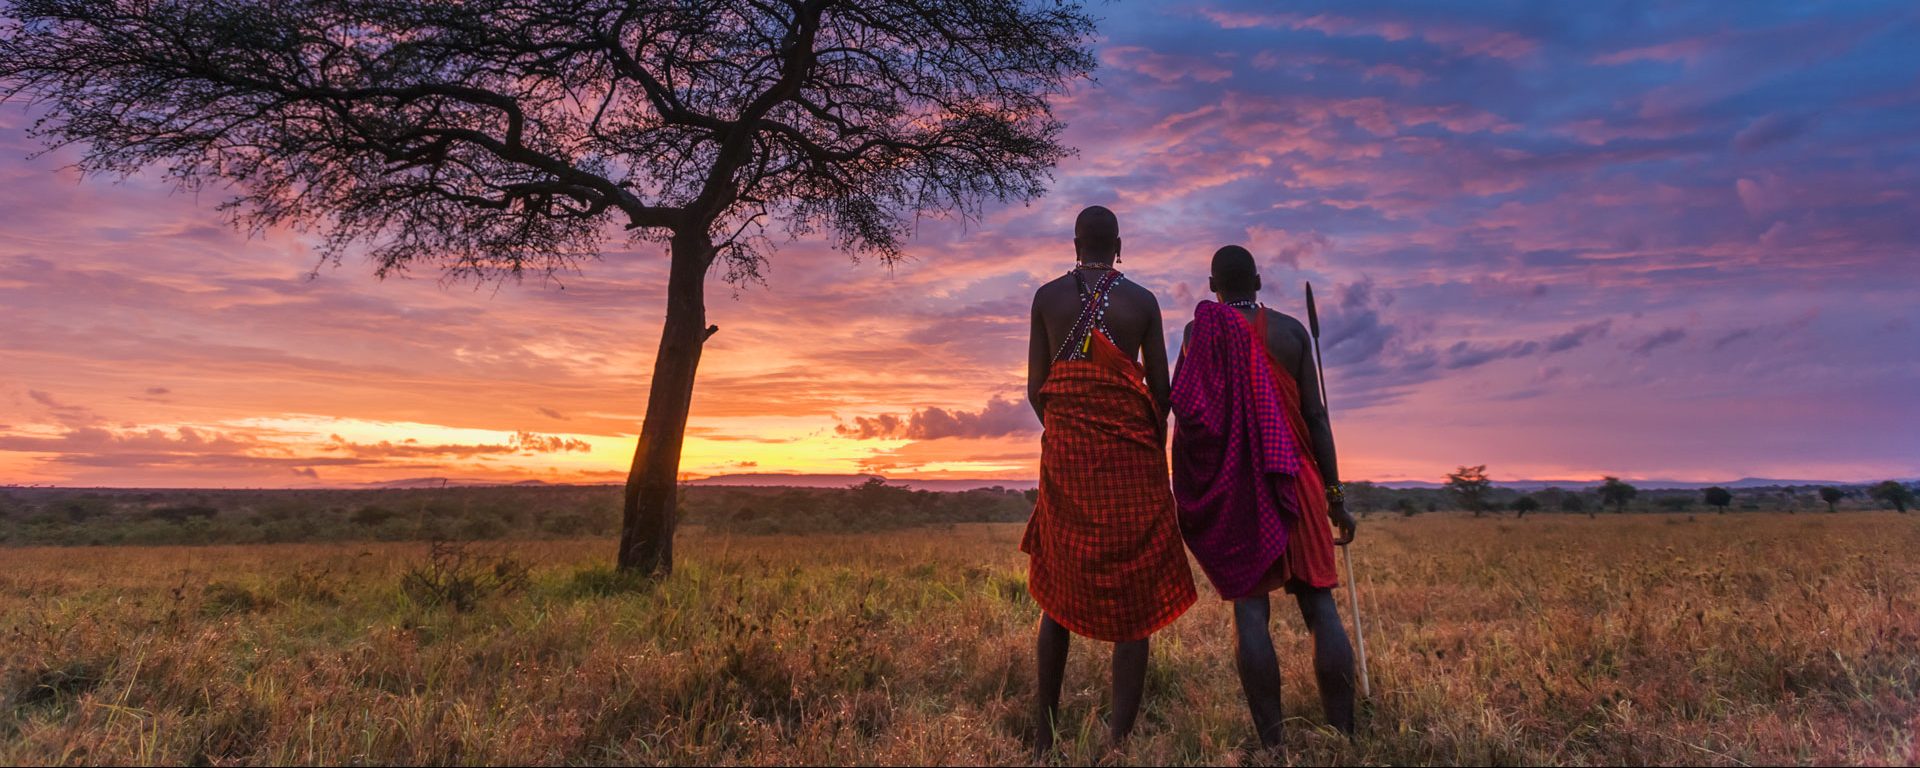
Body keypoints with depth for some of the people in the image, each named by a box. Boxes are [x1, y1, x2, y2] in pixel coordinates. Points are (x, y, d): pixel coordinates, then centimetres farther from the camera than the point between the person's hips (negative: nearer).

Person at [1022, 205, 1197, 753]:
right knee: (1132, 597, 2)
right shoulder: (1143, 301, 3)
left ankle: (1044, 732, 17)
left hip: (1065, 452, 2)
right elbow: (1162, 390, 3)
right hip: (1132, 455, -1)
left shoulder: (1047, 297, 4)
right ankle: (1119, 739, -2)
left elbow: (1037, 388, 3)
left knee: (1059, 590, 13)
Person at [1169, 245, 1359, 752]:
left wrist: (1186, 493, 0)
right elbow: (1316, 416, 3)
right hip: (1295, 481, 2)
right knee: (1319, 602, 4)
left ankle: (1271, 742, -3)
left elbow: (1186, 413, -6)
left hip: (1231, 484, -1)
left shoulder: (1200, 331, 1)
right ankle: (1343, 734, 2)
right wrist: (1335, 493, 7)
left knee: (1249, 605, -2)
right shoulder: (1291, 331, 6)